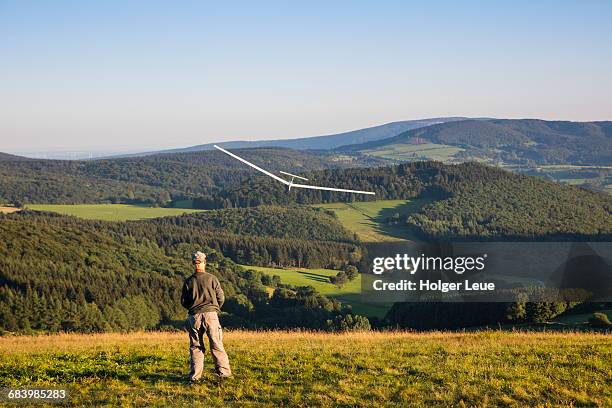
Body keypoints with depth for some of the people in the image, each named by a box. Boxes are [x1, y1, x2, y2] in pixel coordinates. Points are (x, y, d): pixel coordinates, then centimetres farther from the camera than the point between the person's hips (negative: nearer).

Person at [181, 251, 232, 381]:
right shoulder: (212, 278, -2)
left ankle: (195, 375, 6)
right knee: (216, 345, 4)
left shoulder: (188, 281, 3)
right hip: (211, 314, -1)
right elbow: (221, 297, 1)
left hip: (194, 316, 2)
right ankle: (224, 371, 3)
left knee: (196, 346, 8)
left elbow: (183, 301, 6)